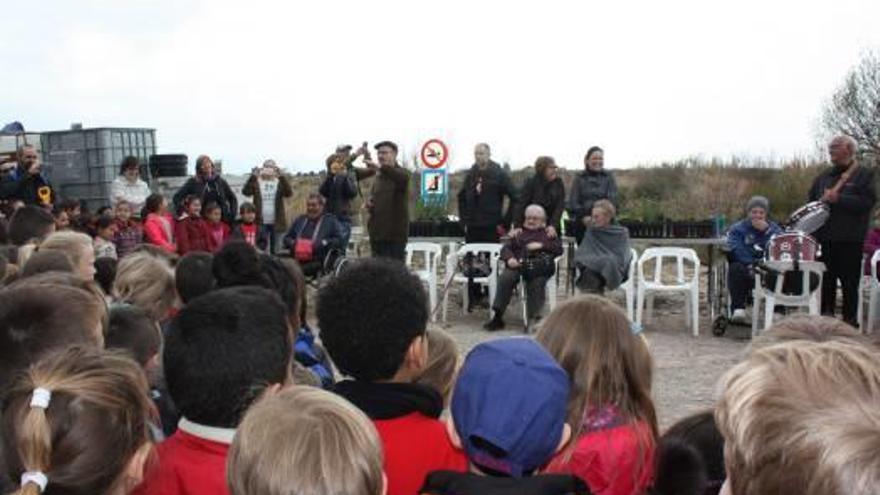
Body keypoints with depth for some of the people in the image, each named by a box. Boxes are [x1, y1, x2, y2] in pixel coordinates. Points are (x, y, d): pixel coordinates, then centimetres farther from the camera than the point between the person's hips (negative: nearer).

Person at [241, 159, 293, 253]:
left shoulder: (280, 182, 5)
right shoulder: (256, 182, 4)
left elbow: (289, 193, -13)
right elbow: (245, 191, -12)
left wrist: (282, 177, -24)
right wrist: (253, 176, -23)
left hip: (276, 223, 1)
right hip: (261, 222, 0)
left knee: (275, 249, 7)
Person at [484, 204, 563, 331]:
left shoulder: (548, 233, 25)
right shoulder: (519, 232, 28)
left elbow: (559, 249, 10)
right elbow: (506, 248, 15)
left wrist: (541, 246, -4)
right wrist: (509, 258, -7)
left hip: (540, 266, -1)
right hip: (518, 264, 2)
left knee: (537, 283, -34)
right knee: (505, 278, -29)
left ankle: (533, 317, -29)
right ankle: (497, 316, -27)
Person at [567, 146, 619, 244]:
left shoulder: (609, 177, 9)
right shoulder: (579, 178, 8)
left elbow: (612, 200, 0)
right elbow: (573, 202, 2)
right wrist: (584, 217, -11)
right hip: (582, 224, 1)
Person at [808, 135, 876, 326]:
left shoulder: (864, 174, -1)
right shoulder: (824, 176, 16)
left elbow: (867, 202, -14)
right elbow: (812, 200, 23)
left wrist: (838, 199, -20)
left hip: (849, 240, -5)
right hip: (824, 238, 5)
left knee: (849, 283, 1)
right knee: (826, 281, 9)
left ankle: (849, 320, 10)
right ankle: (825, 317, 18)